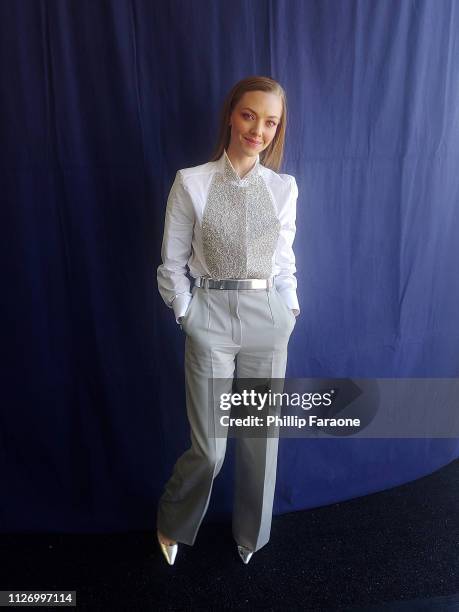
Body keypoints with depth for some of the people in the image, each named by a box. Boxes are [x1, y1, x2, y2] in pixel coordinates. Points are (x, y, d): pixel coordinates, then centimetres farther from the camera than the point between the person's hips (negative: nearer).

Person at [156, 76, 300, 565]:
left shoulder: (284, 188, 6)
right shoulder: (191, 182, -3)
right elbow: (172, 262, 0)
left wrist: (290, 308, 7)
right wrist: (188, 318, -1)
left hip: (269, 321, 3)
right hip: (211, 320, -3)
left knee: (261, 439, 13)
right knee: (210, 448, 3)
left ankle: (250, 537, 41)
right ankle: (172, 525, 37)